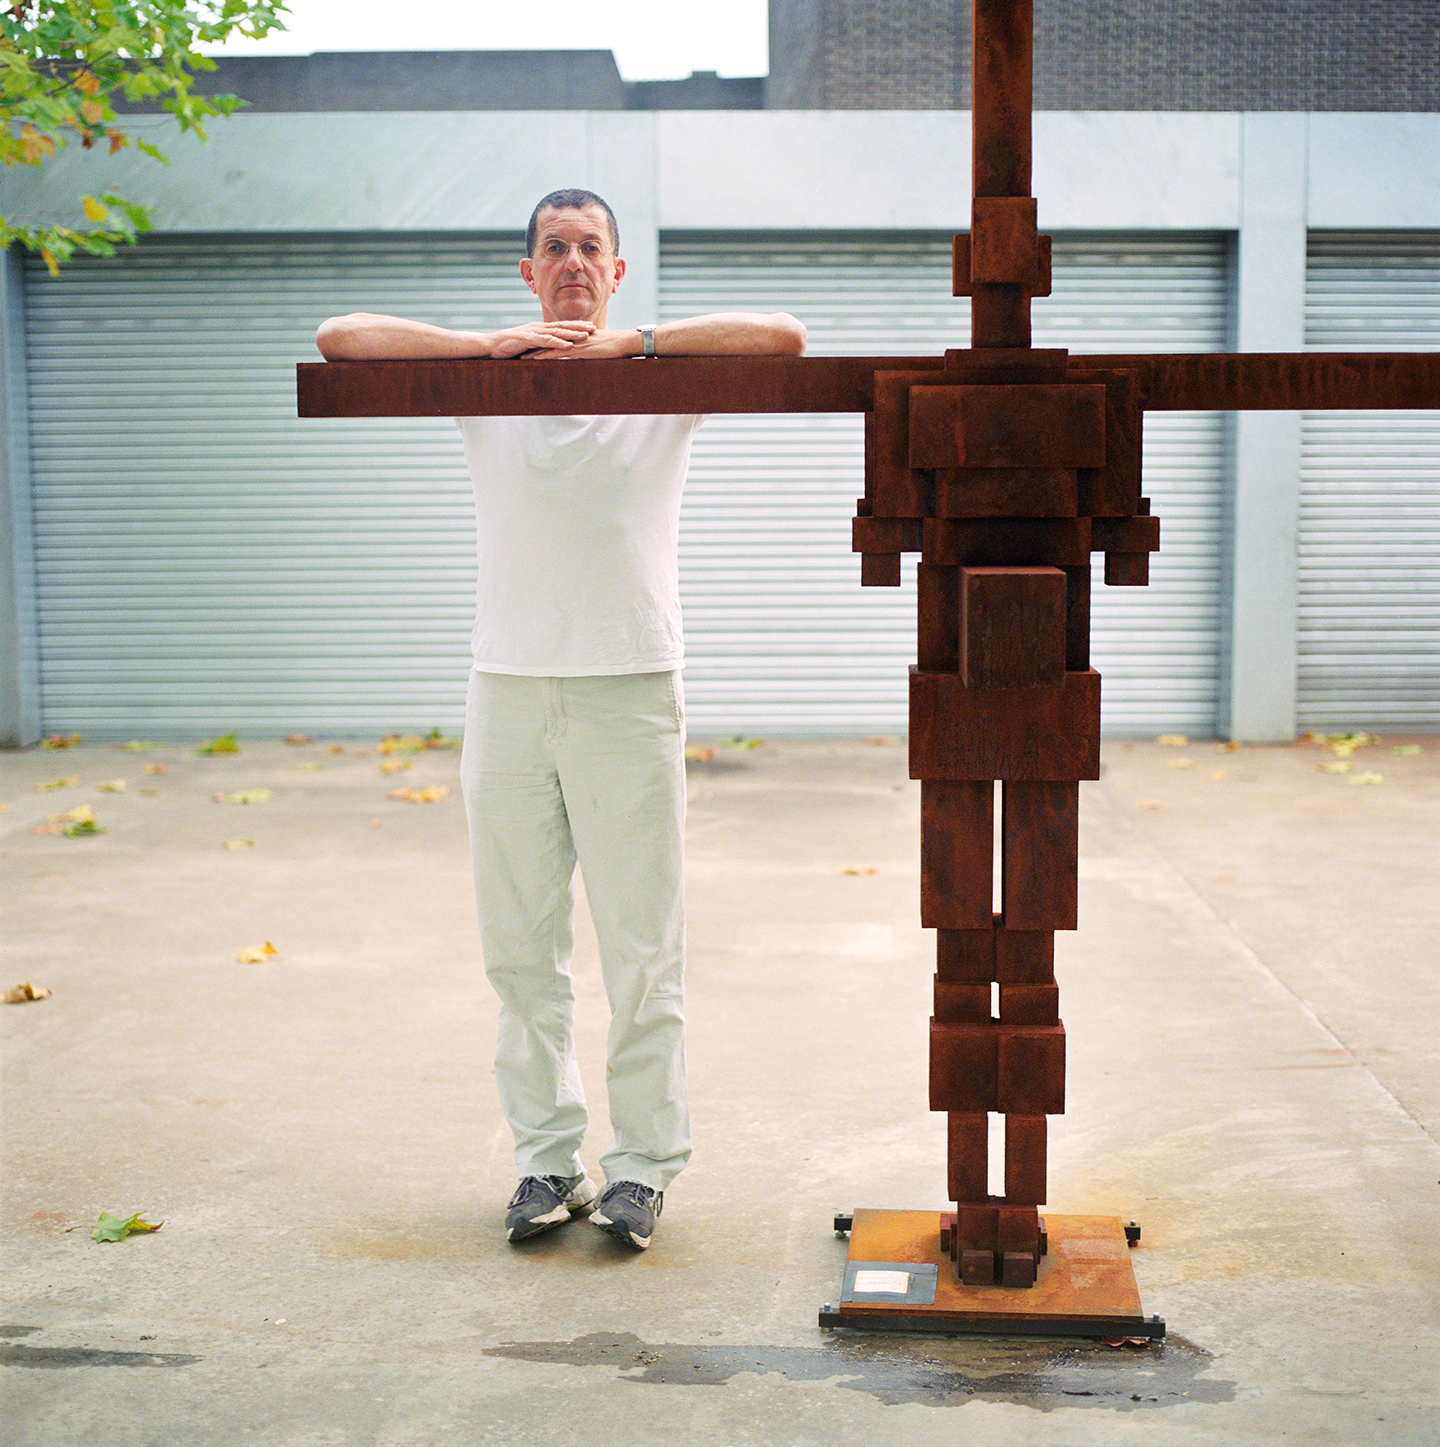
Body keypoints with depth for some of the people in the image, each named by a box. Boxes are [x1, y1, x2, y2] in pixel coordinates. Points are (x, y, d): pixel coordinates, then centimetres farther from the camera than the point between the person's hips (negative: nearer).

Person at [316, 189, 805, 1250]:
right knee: (522, 946, 6)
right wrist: (497, 342, -7)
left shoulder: (667, 378, 5)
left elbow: (784, 338, -9)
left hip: (630, 692, -2)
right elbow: (338, 338, 2)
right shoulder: (481, 381, 9)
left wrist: (629, 341, -10)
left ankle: (645, 1164, 11)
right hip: (509, 688, 2)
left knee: (642, 949, 1)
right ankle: (548, 1158, 17)